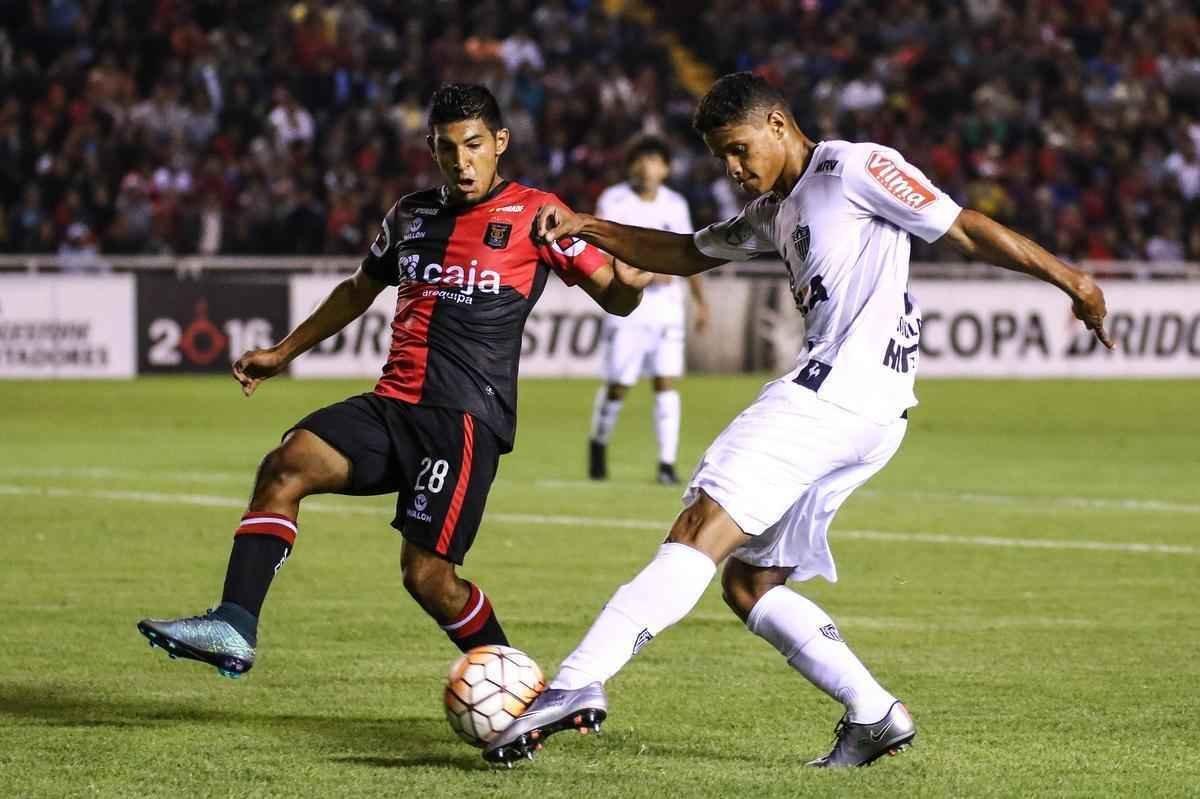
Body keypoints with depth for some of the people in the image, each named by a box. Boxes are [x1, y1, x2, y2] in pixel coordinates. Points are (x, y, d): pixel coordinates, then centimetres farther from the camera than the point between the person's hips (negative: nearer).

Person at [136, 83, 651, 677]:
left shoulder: (534, 213, 2)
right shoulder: (412, 215, 18)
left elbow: (615, 298, 2)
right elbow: (360, 289, 35)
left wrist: (629, 280, -22)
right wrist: (283, 352, 36)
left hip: (466, 419, -5)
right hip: (391, 405, 5)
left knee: (428, 576, -11)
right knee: (285, 466, -19)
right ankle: (234, 630, -27)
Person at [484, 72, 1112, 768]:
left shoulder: (855, 167, 1)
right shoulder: (775, 212, 27)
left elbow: (964, 229, -2)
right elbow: (686, 254, 37)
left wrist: (1068, 278, -5)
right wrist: (586, 229, 26)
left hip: (840, 390, -10)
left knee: (703, 528, -21)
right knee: (748, 582, 12)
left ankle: (578, 685, -32)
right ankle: (875, 716, 5)